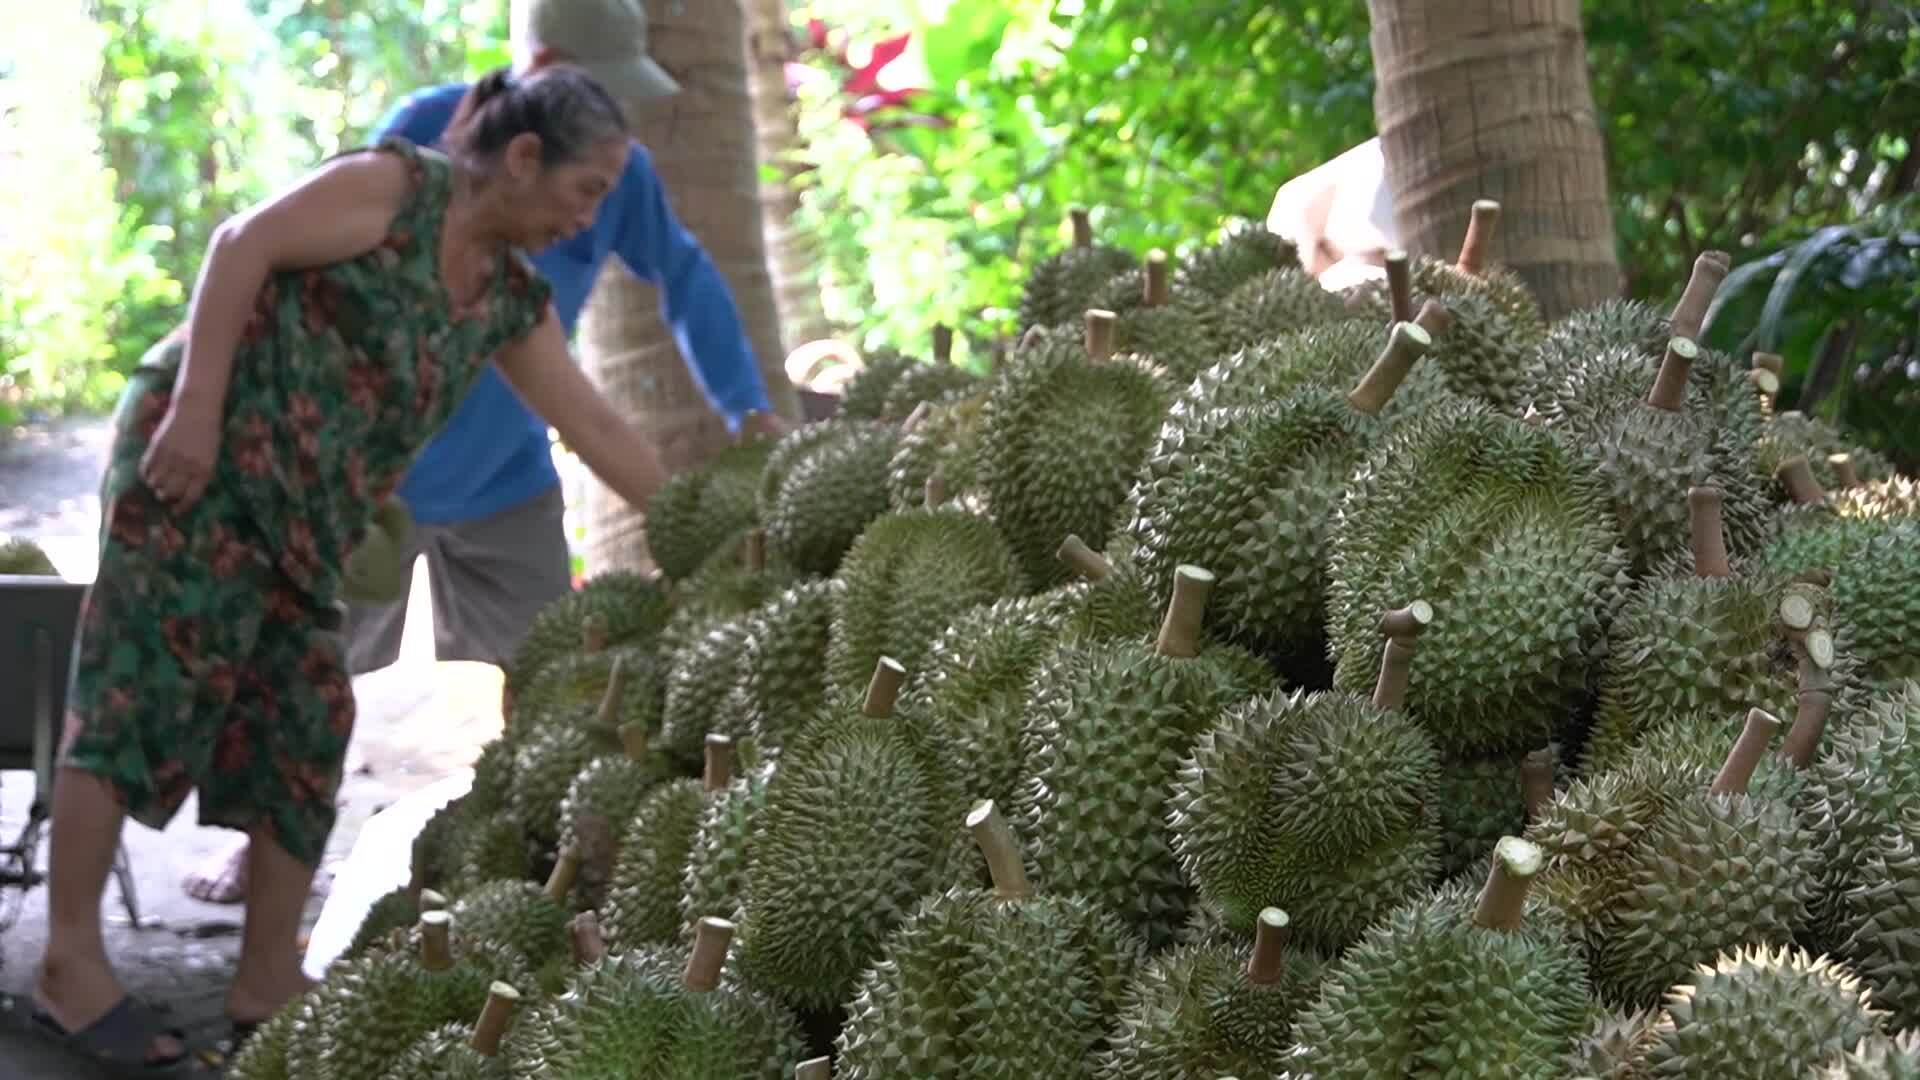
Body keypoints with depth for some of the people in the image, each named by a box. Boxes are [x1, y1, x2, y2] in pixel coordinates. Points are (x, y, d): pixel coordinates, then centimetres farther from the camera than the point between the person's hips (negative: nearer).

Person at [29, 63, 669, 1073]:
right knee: (147, 689, -8)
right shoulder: (397, 185, -9)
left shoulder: (511, 302, 12)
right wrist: (195, 405, -21)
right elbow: (242, 245, -14)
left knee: (305, 724, 5)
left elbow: (599, 430, 16)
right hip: (199, 452, -8)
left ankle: (268, 979, 12)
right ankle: (69, 964, -3)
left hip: (302, 513, 8)